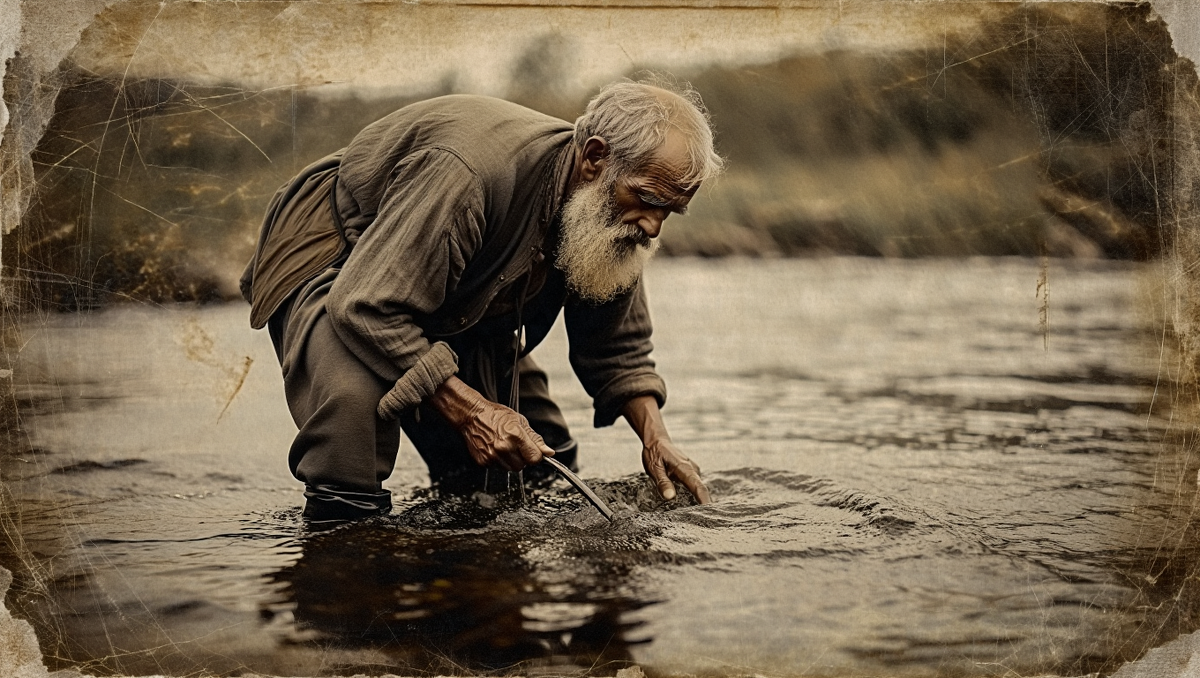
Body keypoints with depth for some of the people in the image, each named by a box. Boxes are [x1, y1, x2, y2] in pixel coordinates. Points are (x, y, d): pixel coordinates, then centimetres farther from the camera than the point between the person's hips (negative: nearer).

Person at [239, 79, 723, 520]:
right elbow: (367, 308, -41)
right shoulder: (470, 174, -41)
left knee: (545, 480, 2)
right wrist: (469, 410, -43)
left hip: (459, 310, 7)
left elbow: (616, 346, 1)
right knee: (354, 393, -40)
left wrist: (655, 437, -15)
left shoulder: (611, 217, -13)